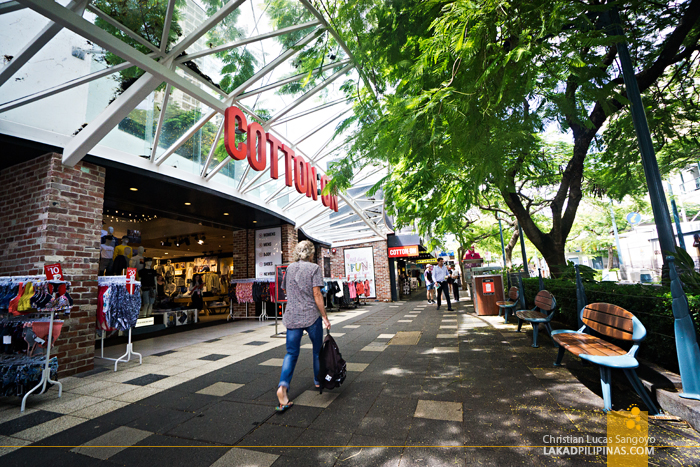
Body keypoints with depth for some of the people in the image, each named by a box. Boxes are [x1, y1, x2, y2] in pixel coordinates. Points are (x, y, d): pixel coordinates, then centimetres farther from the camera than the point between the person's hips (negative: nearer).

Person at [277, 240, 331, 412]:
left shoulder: (289, 268, 10)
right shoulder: (314, 268, -7)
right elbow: (316, 294, -13)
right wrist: (325, 317, -10)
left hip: (292, 317, 4)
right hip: (311, 316, -4)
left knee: (291, 353, 8)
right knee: (318, 349, 17)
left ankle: (283, 385, -10)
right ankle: (318, 381, 33)